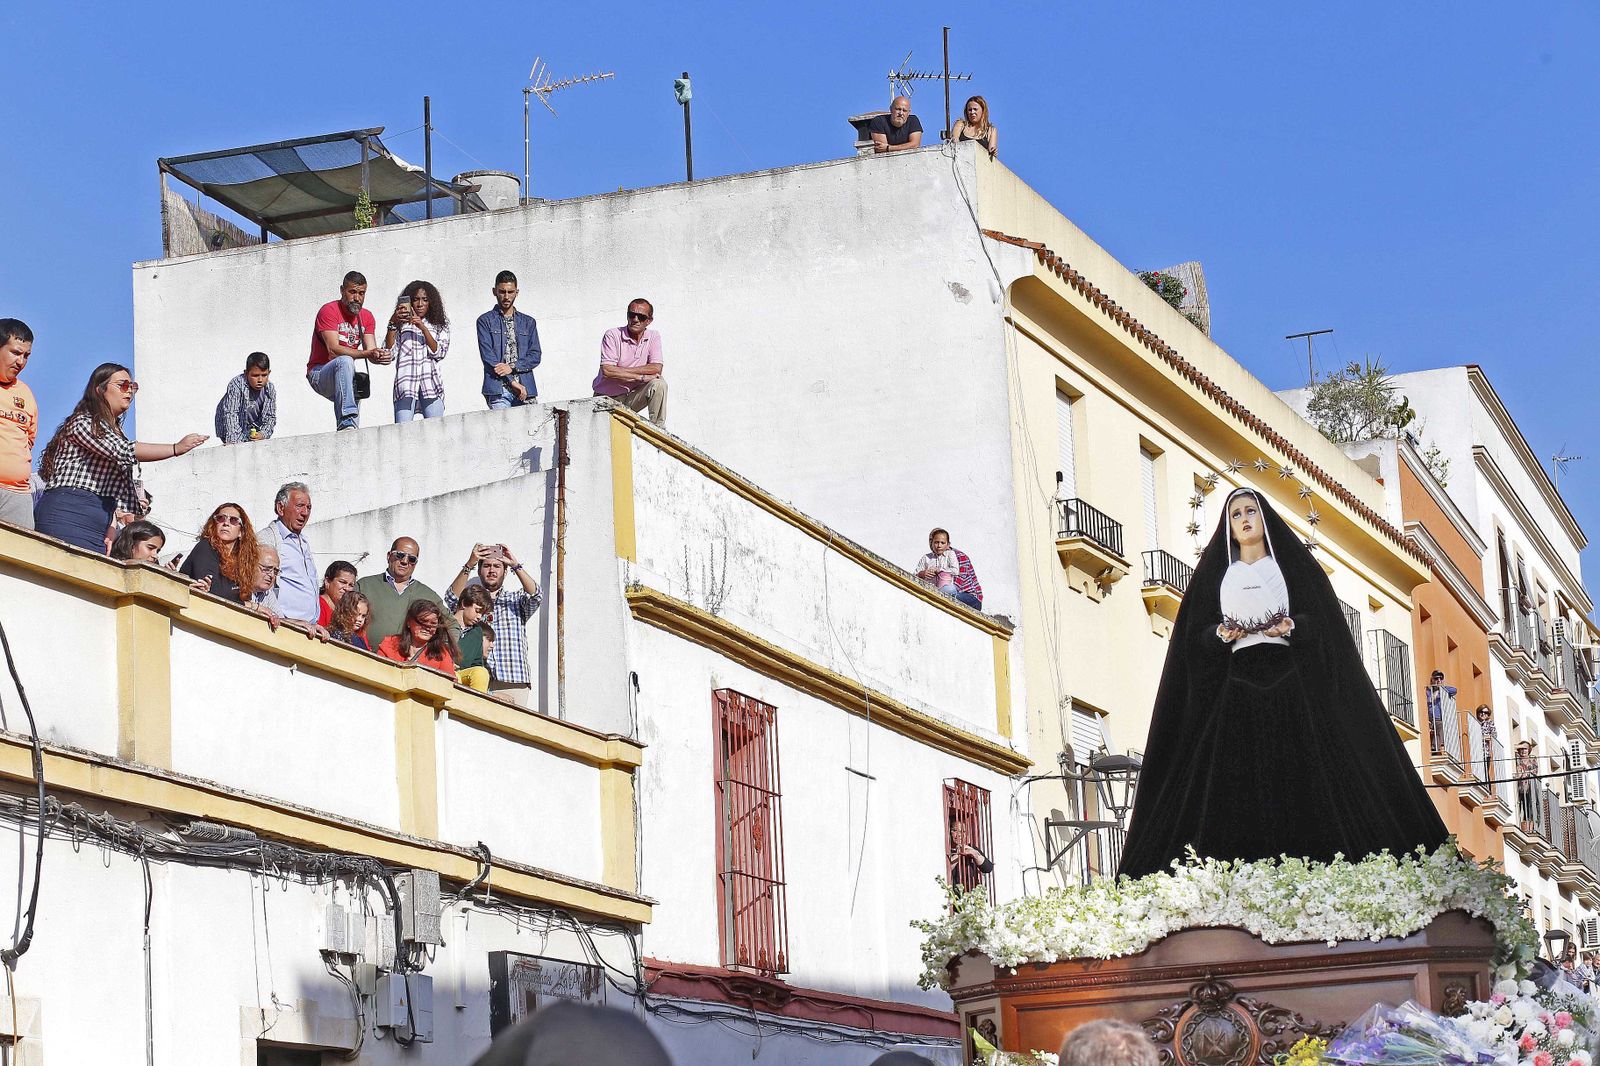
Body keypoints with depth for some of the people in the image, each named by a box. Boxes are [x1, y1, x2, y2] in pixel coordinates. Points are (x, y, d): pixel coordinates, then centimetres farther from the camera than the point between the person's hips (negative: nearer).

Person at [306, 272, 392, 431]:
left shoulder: (366, 317, 8)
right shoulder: (329, 311, -12)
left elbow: (372, 353, -3)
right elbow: (333, 350, -23)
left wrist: (381, 357, -28)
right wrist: (367, 354, -34)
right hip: (319, 374, -8)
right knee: (345, 361, -33)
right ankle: (347, 421, -46)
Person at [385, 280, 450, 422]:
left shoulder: (440, 325, 19)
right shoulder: (402, 324, 17)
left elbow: (439, 353, 3)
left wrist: (423, 327, -7)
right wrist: (393, 323, -6)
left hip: (431, 383, 1)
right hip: (406, 382, -1)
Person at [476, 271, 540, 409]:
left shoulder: (528, 322, 18)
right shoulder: (485, 321, 8)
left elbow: (535, 356, 10)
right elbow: (487, 355, -3)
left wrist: (512, 367, -9)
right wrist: (512, 382, -11)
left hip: (525, 390, 3)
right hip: (498, 390, -3)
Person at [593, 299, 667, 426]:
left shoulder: (653, 337, 1)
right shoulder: (612, 335, -10)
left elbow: (657, 368, -13)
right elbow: (607, 371, -22)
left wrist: (622, 371, -19)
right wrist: (640, 377, -21)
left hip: (633, 397, 3)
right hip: (608, 399, -3)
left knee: (659, 384, -24)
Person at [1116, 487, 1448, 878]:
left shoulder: (1291, 563, 13)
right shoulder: (1215, 573, 17)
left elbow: (1322, 618, 4)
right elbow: (1196, 634, 11)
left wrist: (1293, 626, -15)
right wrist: (1220, 634, -9)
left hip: (1291, 685, -1)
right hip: (1236, 690, 1)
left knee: (1299, 780, -11)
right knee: (1239, 785, -9)